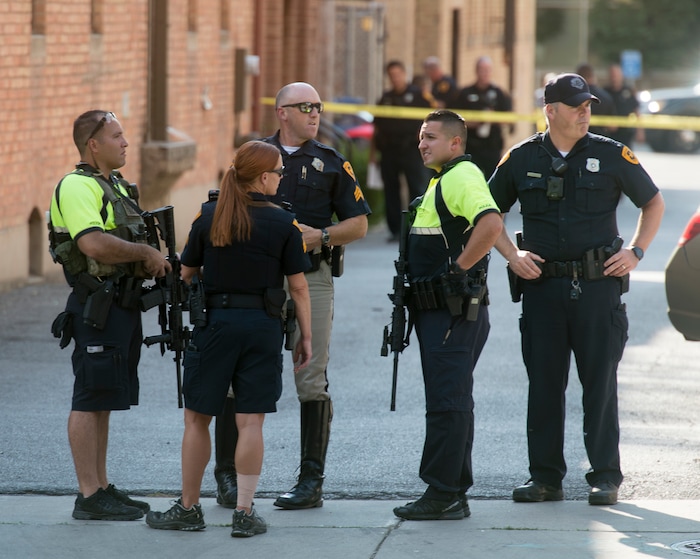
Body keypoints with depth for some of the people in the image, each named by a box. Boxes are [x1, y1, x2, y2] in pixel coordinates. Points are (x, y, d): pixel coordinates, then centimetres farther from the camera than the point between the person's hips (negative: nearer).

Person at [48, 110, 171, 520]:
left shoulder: (116, 186, 17)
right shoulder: (77, 186, -14)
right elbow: (94, 244, -28)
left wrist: (154, 263, 6)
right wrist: (146, 252, -17)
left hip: (123, 304, 10)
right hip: (96, 305, -10)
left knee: (104, 401, 13)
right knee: (90, 400, -6)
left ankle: (102, 487, 19)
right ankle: (89, 497, -3)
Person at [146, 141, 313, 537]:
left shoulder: (208, 216, 0)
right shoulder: (284, 223, -5)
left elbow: (187, 274, 6)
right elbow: (298, 286, -3)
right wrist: (305, 337, 5)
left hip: (215, 321, 1)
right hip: (263, 326, -1)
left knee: (197, 418, 9)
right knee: (251, 421, 2)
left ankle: (189, 508, 14)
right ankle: (245, 513, 2)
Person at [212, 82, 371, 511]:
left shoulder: (332, 163, 8)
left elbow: (359, 224, 6)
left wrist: (321, 236, -10)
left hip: (311, 278, -1)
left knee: (312, 380, -1)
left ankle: (312, 481, 4)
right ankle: (228, 475, 6)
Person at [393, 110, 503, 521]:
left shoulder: (462, 176, -14)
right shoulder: (443, 179, 19)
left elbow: (491, 224, -31)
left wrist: (458, 267, -22)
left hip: (454, 312, -11)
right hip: (441, 312, 11)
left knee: (447, 402, -10)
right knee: (451, 402, 12)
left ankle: (442, 496, -9)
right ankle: (454, 495, 16)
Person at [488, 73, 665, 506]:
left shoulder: (612, 156, 1)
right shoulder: (522, 159, 5)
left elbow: (653, 203, 12)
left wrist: (636, 251, 1)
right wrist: (512, 254, 3)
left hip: (599, 286, -1)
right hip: (542, 287, 2)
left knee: (600, 383, 0)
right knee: (544, 384, 4)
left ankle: (606, 477, 7)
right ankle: (545, 477, 11)